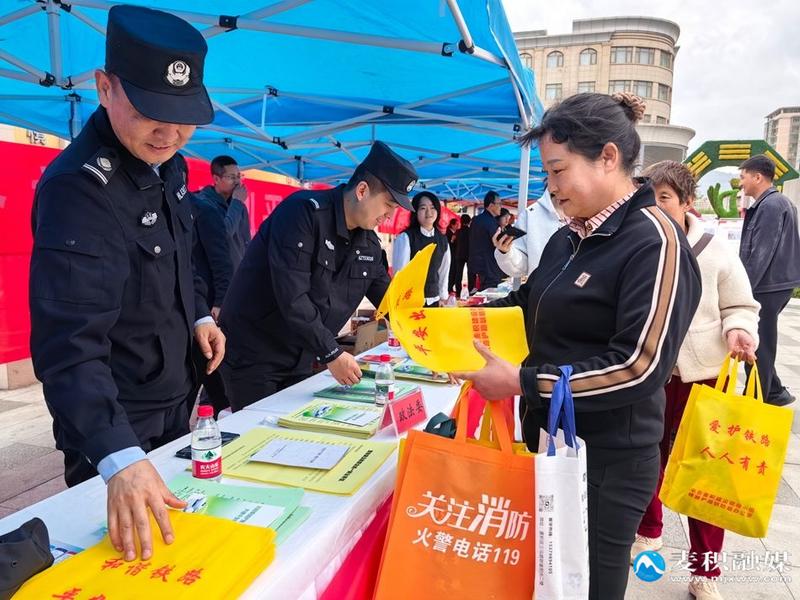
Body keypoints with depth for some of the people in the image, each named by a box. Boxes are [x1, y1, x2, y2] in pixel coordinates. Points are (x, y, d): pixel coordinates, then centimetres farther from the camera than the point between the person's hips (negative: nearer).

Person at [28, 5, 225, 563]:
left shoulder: (168, 161, -1)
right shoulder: (78, 188, -28)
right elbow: (70, 343, -37)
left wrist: (199, 314, 4)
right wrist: (119, 458, -46)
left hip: (174, 398, 8)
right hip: (112, 419, -7)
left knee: (173, 528, 26)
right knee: (126, 553, 13)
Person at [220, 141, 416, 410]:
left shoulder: (369, 242, 4)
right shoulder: (304, 211, -21)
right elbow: (291, 296, -28)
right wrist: (331, 354, -26)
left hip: (299, 361, 7)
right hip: (253, 355, -7)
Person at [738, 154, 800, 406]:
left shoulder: (770, 206, -17)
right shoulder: (780, 202, 15)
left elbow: (760, 254, -21)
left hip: (767, 286, -10)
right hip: (775, 284, 10)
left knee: (757, 347, -1)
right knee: (758, 344, 18)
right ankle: (774, 393, 27)